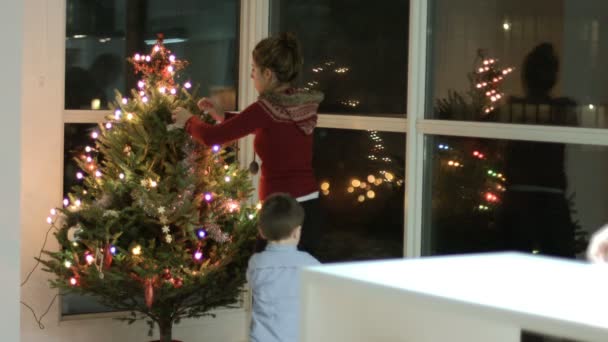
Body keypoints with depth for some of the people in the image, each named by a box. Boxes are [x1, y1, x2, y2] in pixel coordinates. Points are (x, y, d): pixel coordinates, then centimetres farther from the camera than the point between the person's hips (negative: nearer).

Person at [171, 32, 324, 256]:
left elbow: (212, 137, -12)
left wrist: (189, 120, 8)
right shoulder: (304, 103, 7)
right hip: (310, 210, 8)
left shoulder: (267, 108, -15)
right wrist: (221, 116, 24)